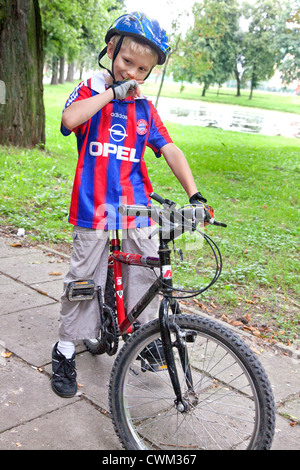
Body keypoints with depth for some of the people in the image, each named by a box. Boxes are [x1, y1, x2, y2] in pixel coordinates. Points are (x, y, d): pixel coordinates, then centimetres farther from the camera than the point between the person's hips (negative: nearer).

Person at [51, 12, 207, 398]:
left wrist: (195, 195, -7)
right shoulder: (90, 91, 3)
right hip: (93, 207, -3)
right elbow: (70, 119, -20)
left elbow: (170, 150, 4)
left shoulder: (144, 109, 10)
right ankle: (65, 352, 19)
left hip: (136, 207, 3)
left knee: (146, 275, 7)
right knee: (84, 280, 3)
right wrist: (112, 91, -16)